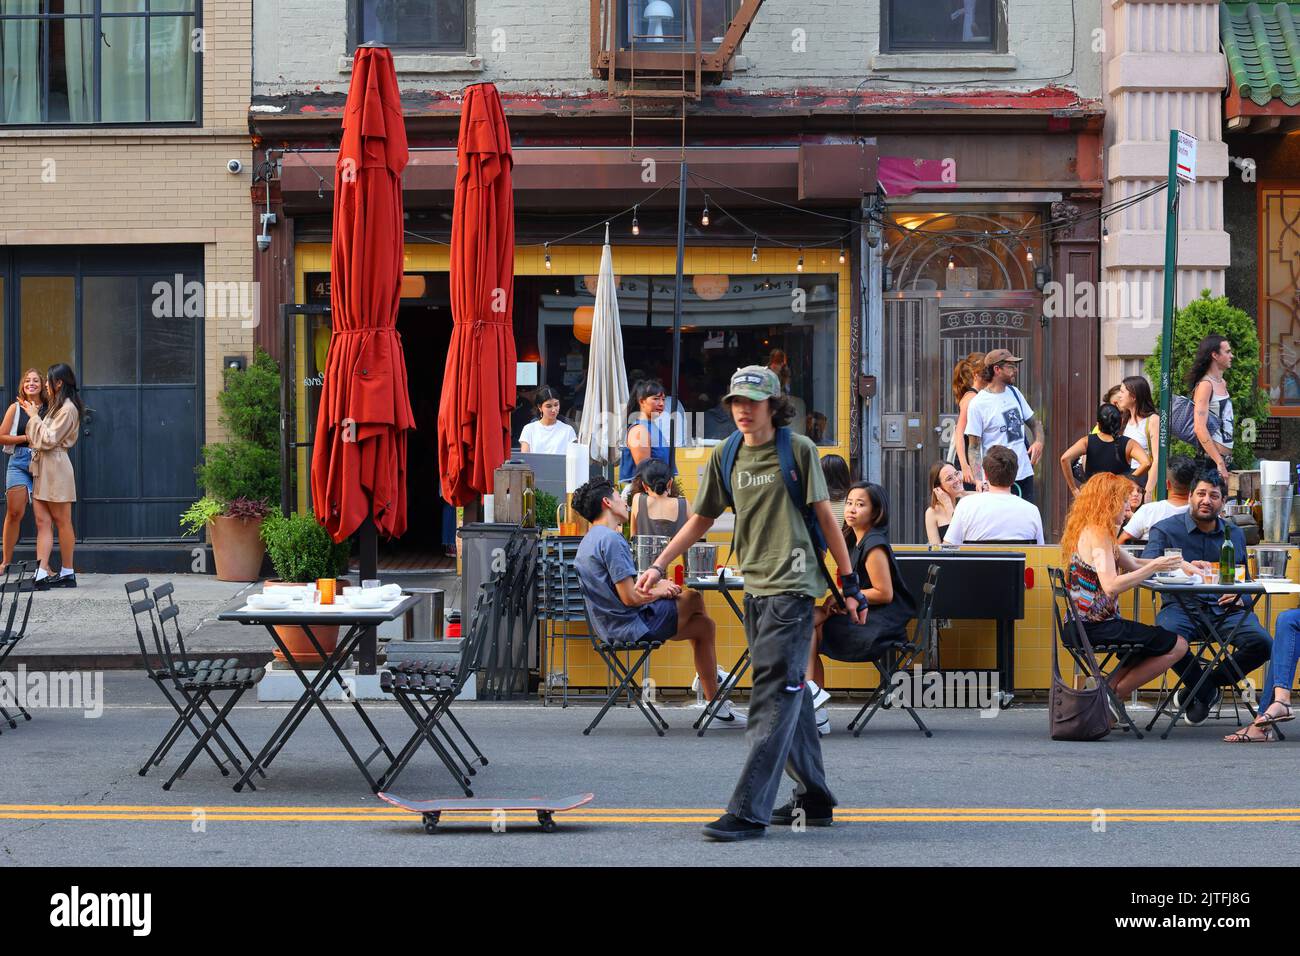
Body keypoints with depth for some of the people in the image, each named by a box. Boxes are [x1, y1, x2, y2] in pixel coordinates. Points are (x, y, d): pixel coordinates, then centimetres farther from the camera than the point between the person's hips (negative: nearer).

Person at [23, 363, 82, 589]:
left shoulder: (68, 409, -11)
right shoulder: (53, 406, 19)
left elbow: (48, 439, -15)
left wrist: (34, 416, -7)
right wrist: (32, 412, 13)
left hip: (55, 468, -9)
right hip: (41, 468, 9)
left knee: (61, 521, 0)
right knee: (42, 521, 0)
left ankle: (68, 573, 7)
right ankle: (42, 573, -7)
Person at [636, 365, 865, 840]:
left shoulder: (798, 449, -5)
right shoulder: (726, 455, 10)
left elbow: (824, 516, -2)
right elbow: (701, 519, 16)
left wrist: (850, 583, -3)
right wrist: (659, 565, 7)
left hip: (792, 586, -6)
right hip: (755, 587, 6)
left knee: (773, 699, -11)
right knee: (791, 695, 14)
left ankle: (748, 811, -15)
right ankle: (814, 798, 25)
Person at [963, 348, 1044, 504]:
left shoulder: (1014, 393, 11)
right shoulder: (978, 404, -9)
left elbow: (1034, 423, 22)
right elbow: (974, 447, -8)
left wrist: (1039, 441, -2)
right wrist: (978, 480, -21)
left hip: (1025, 474, 6)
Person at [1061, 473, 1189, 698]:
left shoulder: (1089, 530, 15)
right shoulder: (1099, 534, -16)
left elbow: (1132, 564, 19)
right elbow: (1111, 586, -27)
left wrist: (1171, 563, 9)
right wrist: (1154, 567, -24)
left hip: (1080, 624, 10)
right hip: (1096, 626, -10)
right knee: (1177, 646, -8)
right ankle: (1112, 695, -3)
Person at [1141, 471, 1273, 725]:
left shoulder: (1235, 534, 22)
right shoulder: (1165, 530, 8)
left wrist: (1241, 597, 5)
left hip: (1225, 608, 3)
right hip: (1182, 605, -3)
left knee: (1262, 643, -25)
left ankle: (1205, 687, -1)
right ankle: (1207, 693, -8)